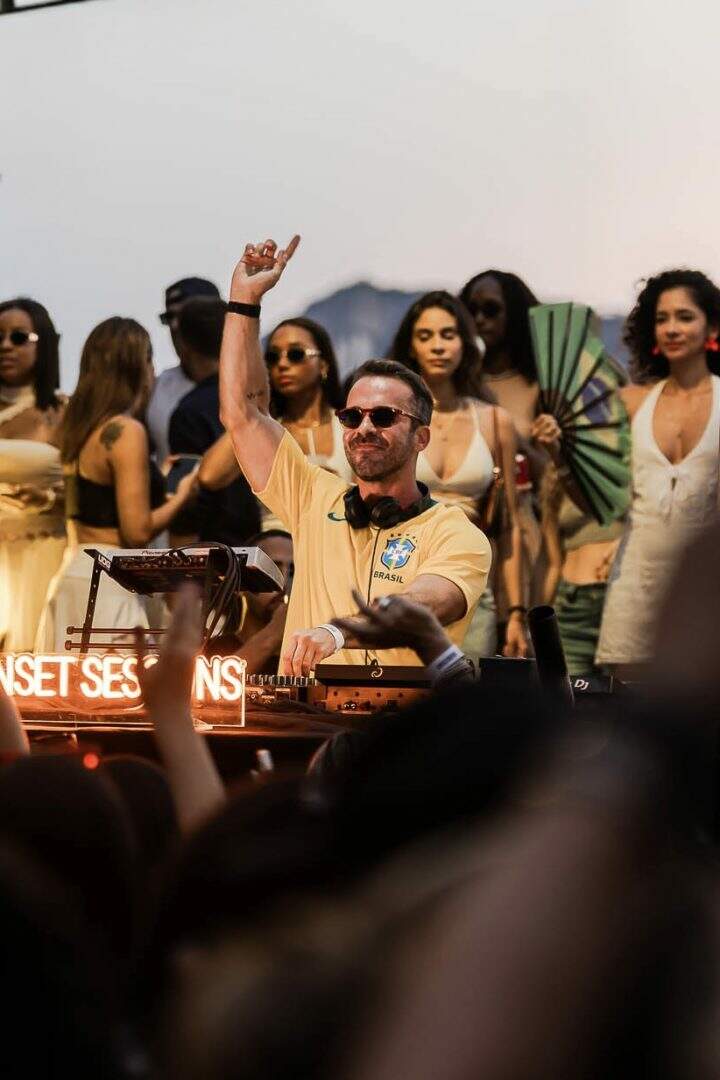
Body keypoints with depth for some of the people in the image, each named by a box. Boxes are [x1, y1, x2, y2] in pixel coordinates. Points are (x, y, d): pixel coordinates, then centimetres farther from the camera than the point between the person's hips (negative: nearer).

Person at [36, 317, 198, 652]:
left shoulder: (77, 427, 10)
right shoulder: (127, 431, -14)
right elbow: (138, 531, -17)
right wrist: (182, 495, 0)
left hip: (75, 571, 9)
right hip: (109, 582, -9)